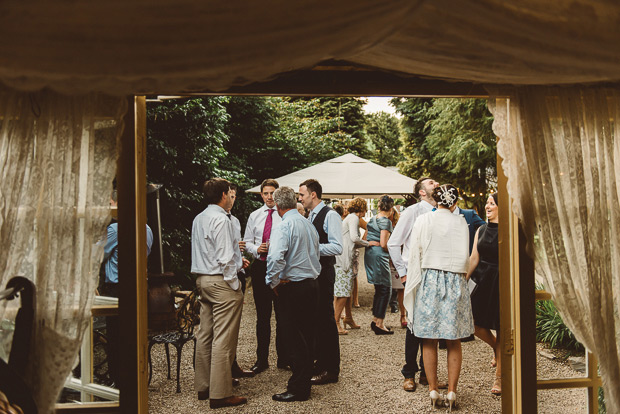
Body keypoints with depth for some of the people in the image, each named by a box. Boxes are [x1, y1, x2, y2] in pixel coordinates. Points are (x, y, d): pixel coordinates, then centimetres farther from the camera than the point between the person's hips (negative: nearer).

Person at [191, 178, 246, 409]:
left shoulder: (198, 219, 13)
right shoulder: (221, 219, -15)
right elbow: (225, 258, -19)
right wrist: (234, 285, -13)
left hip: (203, 280, 10)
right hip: (221, 282, -10)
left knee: (205, 335, 15)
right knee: (223, 340, -5)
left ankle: (203, 387, 24)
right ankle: (220, 394, 0)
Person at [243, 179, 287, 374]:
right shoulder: (254, 216, 11)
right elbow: (247, 242, 13)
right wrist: (256, 249, -7)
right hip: (259, 266, 3)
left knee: (281, 313, 4)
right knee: (262, 315, 10)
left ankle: (283, 358, 16)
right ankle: (262, 359, 19)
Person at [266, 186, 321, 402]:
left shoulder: (283, 227, -14)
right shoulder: (309, 224, 10)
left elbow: (276, 258, -26)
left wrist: (274, 283, -12)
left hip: (293, 287, -8)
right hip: (313, 284, 8)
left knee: (294, 340, 0)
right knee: (307, 338, 14)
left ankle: (298, 390, 6)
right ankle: (305, 384, 25)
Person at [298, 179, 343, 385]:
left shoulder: (330, 215, -12)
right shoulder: (310, 216, 15)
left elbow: (337, 247, -21)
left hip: (323, 273, -9)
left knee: (325, 318, -4)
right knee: (314, 318, 15)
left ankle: (331, 369, 4)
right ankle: (319, 362, 27)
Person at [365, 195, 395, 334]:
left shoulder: (372, 220, 13)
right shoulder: (386, 221, -11)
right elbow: (383, 244, -16)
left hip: (369, 253, 9)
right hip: (379, 254, -9)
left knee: (378, 289, 16)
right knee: (385, 289, -2)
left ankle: (375, 320, 21)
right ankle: (379, 324, -2)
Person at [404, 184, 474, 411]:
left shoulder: (422, 221, -1)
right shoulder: (460, 222, -2)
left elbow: (415, 255, 0)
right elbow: (464, 257, -3)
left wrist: (412, 285, 8)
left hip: (428, 280, 0)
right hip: (454, 282, 0)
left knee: (429, 340, 8)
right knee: (454, 341, 8)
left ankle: (433, 390, 12)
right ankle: (452, 391, 9)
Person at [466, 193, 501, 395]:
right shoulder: (481, 230, 10)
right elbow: (473, 258, 10)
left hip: (501, 282, -5)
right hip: (483, 281, 5)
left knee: (501, 331, 3)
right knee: (476, 324, 0)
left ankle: (499, 376, 17)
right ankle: (497, 348, 33)